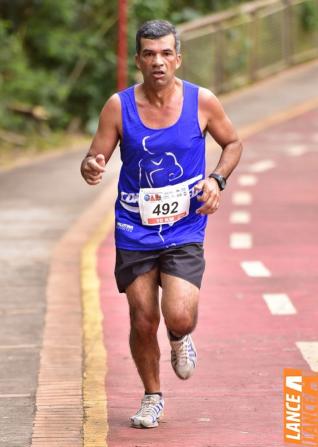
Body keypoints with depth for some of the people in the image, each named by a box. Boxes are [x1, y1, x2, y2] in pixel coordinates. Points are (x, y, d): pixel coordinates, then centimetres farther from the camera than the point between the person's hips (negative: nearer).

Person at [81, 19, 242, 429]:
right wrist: (92, 168, -27)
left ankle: (180, 340, 22)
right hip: (135, 231, 1)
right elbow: (95, 160, -2)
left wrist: (217, 179, -7)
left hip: (184, 230, -1)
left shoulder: (202, 102, -6)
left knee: (179, 317, -17)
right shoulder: (118, 106, -6)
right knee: (143, 321, 4)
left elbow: (232, 142, 11)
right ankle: (152, 397, 28)